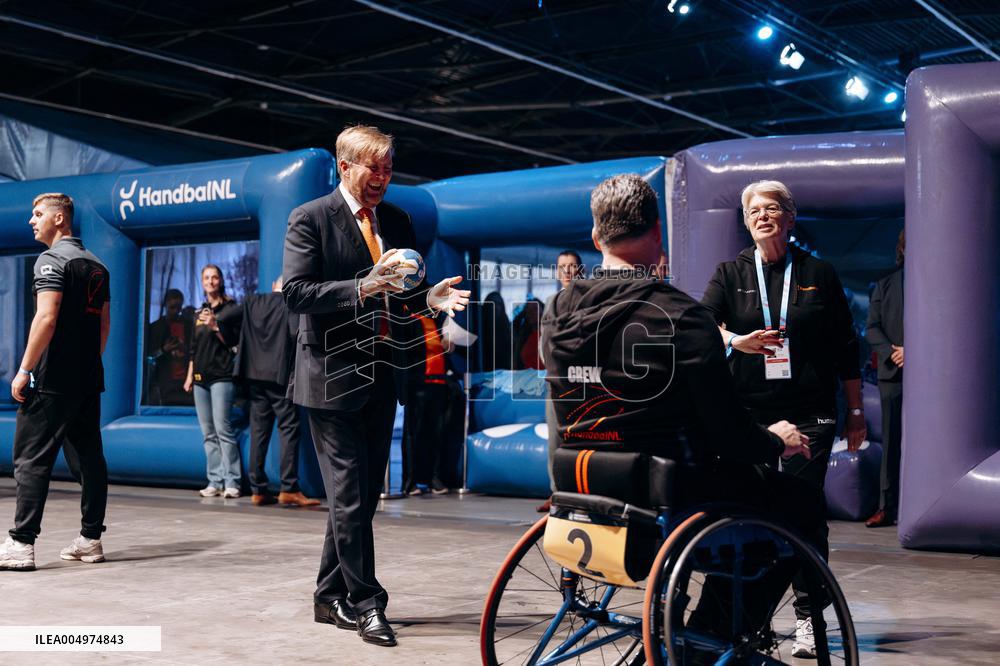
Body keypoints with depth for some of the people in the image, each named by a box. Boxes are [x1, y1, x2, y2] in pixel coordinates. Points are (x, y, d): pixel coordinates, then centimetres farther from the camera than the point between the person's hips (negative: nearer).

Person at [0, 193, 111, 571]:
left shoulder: (51, 260, -9)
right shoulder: (96, 265, 16)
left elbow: (46, 318, -19)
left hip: (52, 382, -8)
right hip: (89, 382, 8)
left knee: (31, 460, -5)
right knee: (89, 458, 9)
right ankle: (91, 540, 13)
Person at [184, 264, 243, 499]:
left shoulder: (231, 309, 1)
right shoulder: (200, 313, 19)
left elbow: (234, 343, -3)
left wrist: (215, 327, -15)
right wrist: (189, 376, 18)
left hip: (221, 376, -6)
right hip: (200, 378, 6)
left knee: (223, 429, -12)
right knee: (208, 434, 3)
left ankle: (232, 482, -10)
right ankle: (215, 482, 4)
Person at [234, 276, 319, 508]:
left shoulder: (251, 302, 10)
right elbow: (295, 332, -19)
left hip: (255, 374, 5)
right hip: (280, 374, -5)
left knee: (258, 432, 7)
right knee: (289, 429, -4)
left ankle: (258, 490, 7)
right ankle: (289, 489, -11)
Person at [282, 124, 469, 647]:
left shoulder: (398, 222, 13)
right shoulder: (310, 219, -5)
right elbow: (296, 292, -13)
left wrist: (429, 299, -4)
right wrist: (361, 288, -24)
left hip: (383, 376, 7)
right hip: (334, 375, -6)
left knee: (364, 494, 11)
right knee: (350, 496, -5)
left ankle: (331, 598, 23)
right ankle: (365, 603, 4)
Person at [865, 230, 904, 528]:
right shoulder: (884, 285, 13)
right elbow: (871, 328, 9)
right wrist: (891, 352, -7)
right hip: (892, 373, 3)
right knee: (891, 441, 3)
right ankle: (887, 507, 6)